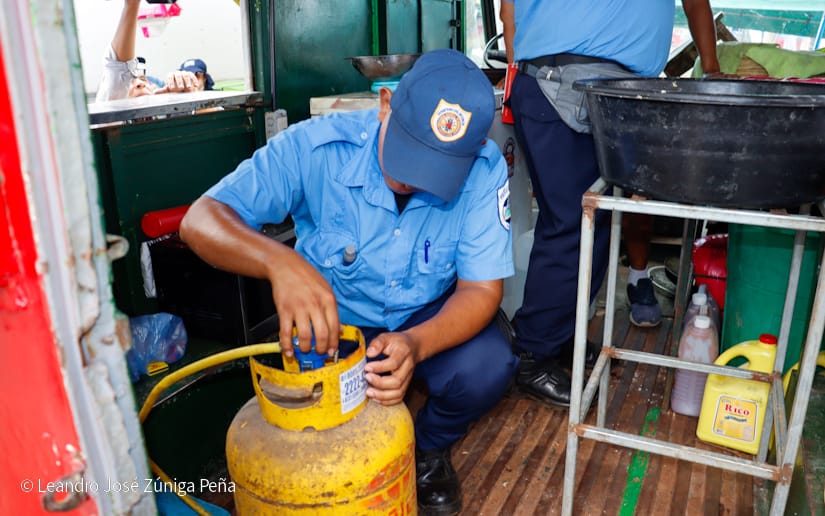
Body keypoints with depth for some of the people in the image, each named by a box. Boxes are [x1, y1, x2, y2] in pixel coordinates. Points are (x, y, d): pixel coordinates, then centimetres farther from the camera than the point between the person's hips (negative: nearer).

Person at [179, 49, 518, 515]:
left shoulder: (484, 169, -23)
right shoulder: (314, 147, -25)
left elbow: (482, 289, -20)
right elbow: (201, 220, -27)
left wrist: (416, 344, -41)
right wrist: (280, 261, -50)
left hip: (431, 316, 1)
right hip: (334, 318, 0)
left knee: (488, 368, -28)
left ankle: (431, 448, 8)